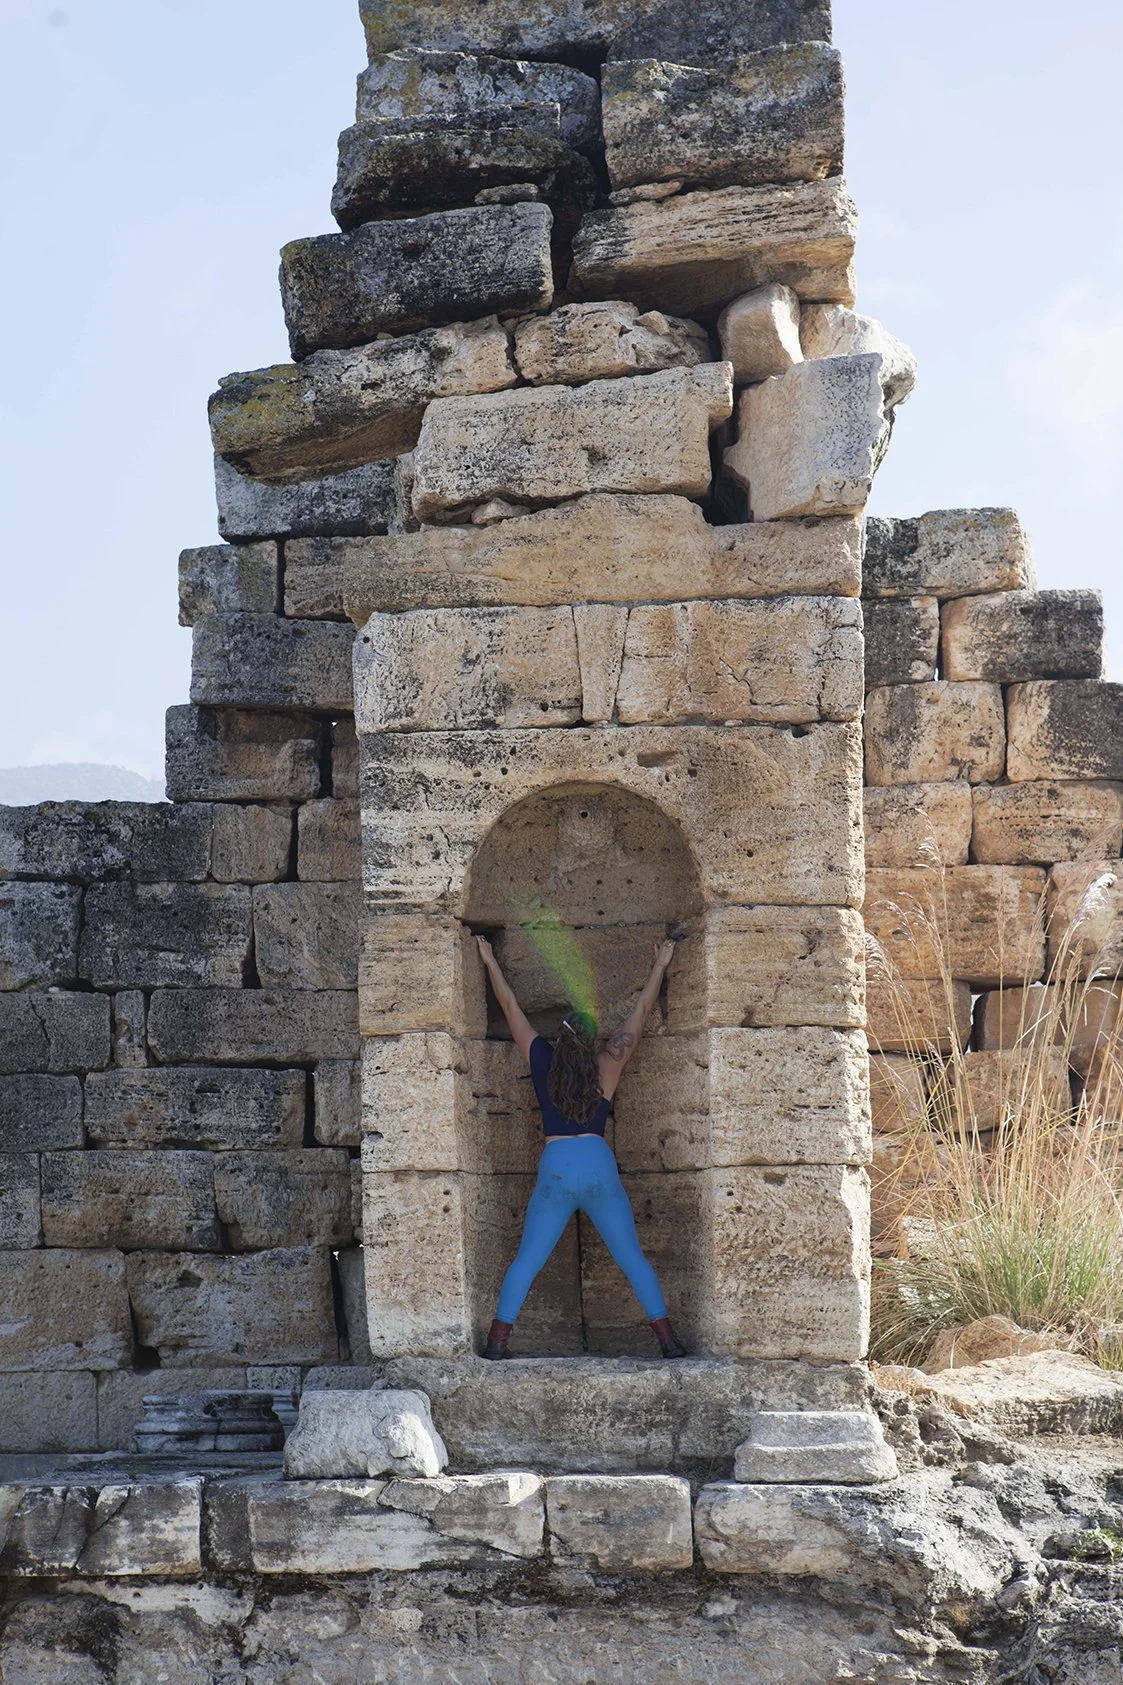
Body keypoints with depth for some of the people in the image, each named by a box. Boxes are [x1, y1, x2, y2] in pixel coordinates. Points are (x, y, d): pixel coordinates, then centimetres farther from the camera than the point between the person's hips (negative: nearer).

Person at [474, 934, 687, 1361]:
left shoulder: (541, 1060, 8)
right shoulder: (608, 1066, 8)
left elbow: (510, 1007, 19)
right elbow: (640, 1013, 19)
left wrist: (490, 963, 30)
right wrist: (660, 966, 30)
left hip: (555, 1169, 0)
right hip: (599, 1166, 0)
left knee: (527, 1260, 5)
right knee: (631, 1258, 7)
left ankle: (498, 1339, -4)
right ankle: (668, 1338, 3)